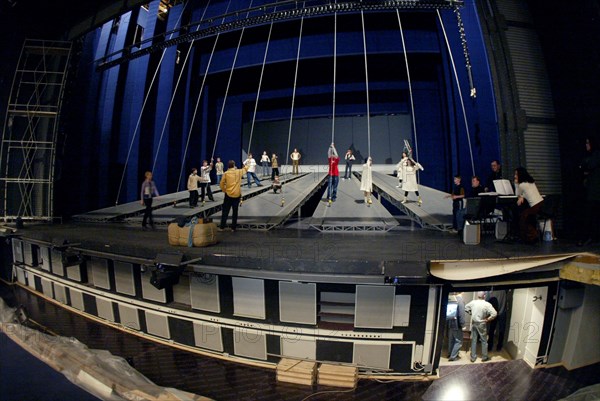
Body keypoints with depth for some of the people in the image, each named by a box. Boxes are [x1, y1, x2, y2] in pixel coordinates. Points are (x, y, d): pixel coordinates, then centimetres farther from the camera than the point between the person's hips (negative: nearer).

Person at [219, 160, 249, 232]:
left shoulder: (226, 173, -5)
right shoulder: (239, 172, -1)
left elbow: (221, 184, -2)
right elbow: (245, 168, 20)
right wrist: (246, 166, 42)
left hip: (228, 195, -1)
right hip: (237, 195, 1)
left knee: (225, 211, 9)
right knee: (235, 212, 10)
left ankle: (222, 227, 12)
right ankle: (233, 228, 14)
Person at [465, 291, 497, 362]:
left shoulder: (473, 302, -4)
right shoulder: (487, 304, -17)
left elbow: (466, 308, 10)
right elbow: (494, 314, -24)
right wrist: (488, 319, -12)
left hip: (474, 323, 4)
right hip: (481, 324, -4)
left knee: (473, 340, 12)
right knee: (484, 341, 13)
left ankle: (473, 357, 19)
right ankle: (484, 357, 24)